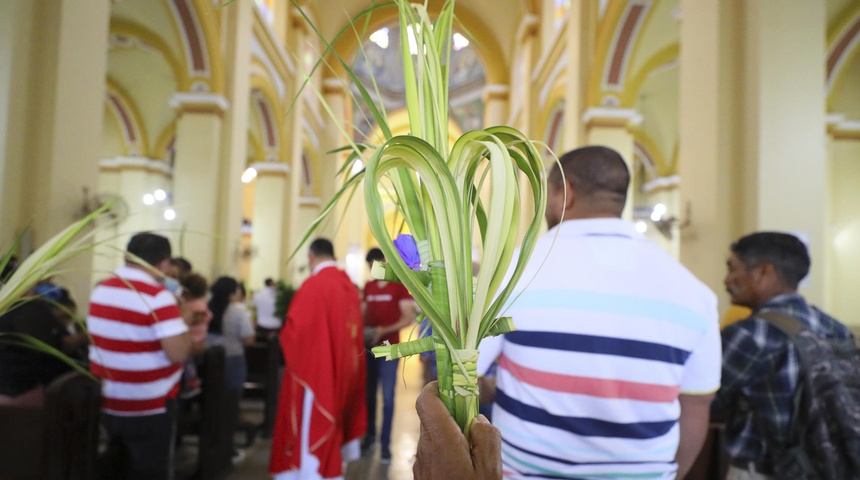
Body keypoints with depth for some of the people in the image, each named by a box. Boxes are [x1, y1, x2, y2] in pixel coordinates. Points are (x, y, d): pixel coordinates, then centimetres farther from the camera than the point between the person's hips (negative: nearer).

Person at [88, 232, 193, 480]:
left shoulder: (99, 291, 3)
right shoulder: (159, 297, -21)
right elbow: (178, 354, -26)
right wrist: (183, 323, -8)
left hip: (106, 404, 7)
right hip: (149, 409, -7)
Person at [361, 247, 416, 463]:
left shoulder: (400, 286, -6)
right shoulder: (368, 287, 10)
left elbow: (409, 319, -10)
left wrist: (384, 331, -22)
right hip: (369, 347, 5)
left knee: (387, 397, -2)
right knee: (368, 394, 10)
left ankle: (385, 443, 6)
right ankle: (370, 434, 25)